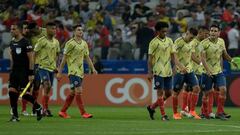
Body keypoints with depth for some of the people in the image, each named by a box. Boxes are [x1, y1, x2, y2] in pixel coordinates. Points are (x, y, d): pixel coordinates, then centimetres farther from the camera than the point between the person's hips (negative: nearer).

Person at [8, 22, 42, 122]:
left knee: (24, 93, -11)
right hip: (14, 71, 7)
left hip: (24, 72, -7)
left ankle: (38, 107, 11)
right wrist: (12, 71, 17)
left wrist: (31, 73, -16)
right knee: (12, 91, -3)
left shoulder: (25, 43, -11)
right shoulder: (12, 43, 11)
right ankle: (15, 115, 3)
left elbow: (31, 58, -12)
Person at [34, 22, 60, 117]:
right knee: (47, 86, -19)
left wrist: (55, 65, 13)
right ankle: (45, 109, -16)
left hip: (52, 68, 6)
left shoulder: (56, 42, 10)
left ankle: (45, 109, 17)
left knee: (48, 89, 9)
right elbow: (35, 53, -6)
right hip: (43, 67, -6)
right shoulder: (42, 41, -9)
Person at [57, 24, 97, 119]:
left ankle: (63, 112, 18)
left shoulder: (84, 44, 12)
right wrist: (59, 72, -7)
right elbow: (64, 58, -6)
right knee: (79, 91, -13)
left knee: (73, 92, 9)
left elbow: (87, 57, 18)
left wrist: (93, 69, 7)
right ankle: (83, 113, -13)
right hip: (73, 71, -7)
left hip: (80, 71, 7)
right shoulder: (70, 43, -8)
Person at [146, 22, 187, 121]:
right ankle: (163, 115, -1)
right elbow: (150, 58, -5)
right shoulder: (154, 42, -6)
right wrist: (150, 72, -9)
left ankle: (152, 107, 22)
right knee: (160, 92, -5)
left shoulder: (169, 41, 9)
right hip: (158, 71, -6)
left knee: (168, 92, 7)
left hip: (168, 71, 6)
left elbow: (173, 56, 8)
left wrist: (180, 66, -5)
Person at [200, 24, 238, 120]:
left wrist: (231, 60, 5)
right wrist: (208, 70, -28)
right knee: (207, 93, 2)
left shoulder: (221, 41, 5)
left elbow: (224, 54, 20)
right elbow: (203, 58, -17)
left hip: (219, 71, 4)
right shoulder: (204, 43, -11)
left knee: (223, 90, -10)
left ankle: (220, 112, -2)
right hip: (207, 72, -4)